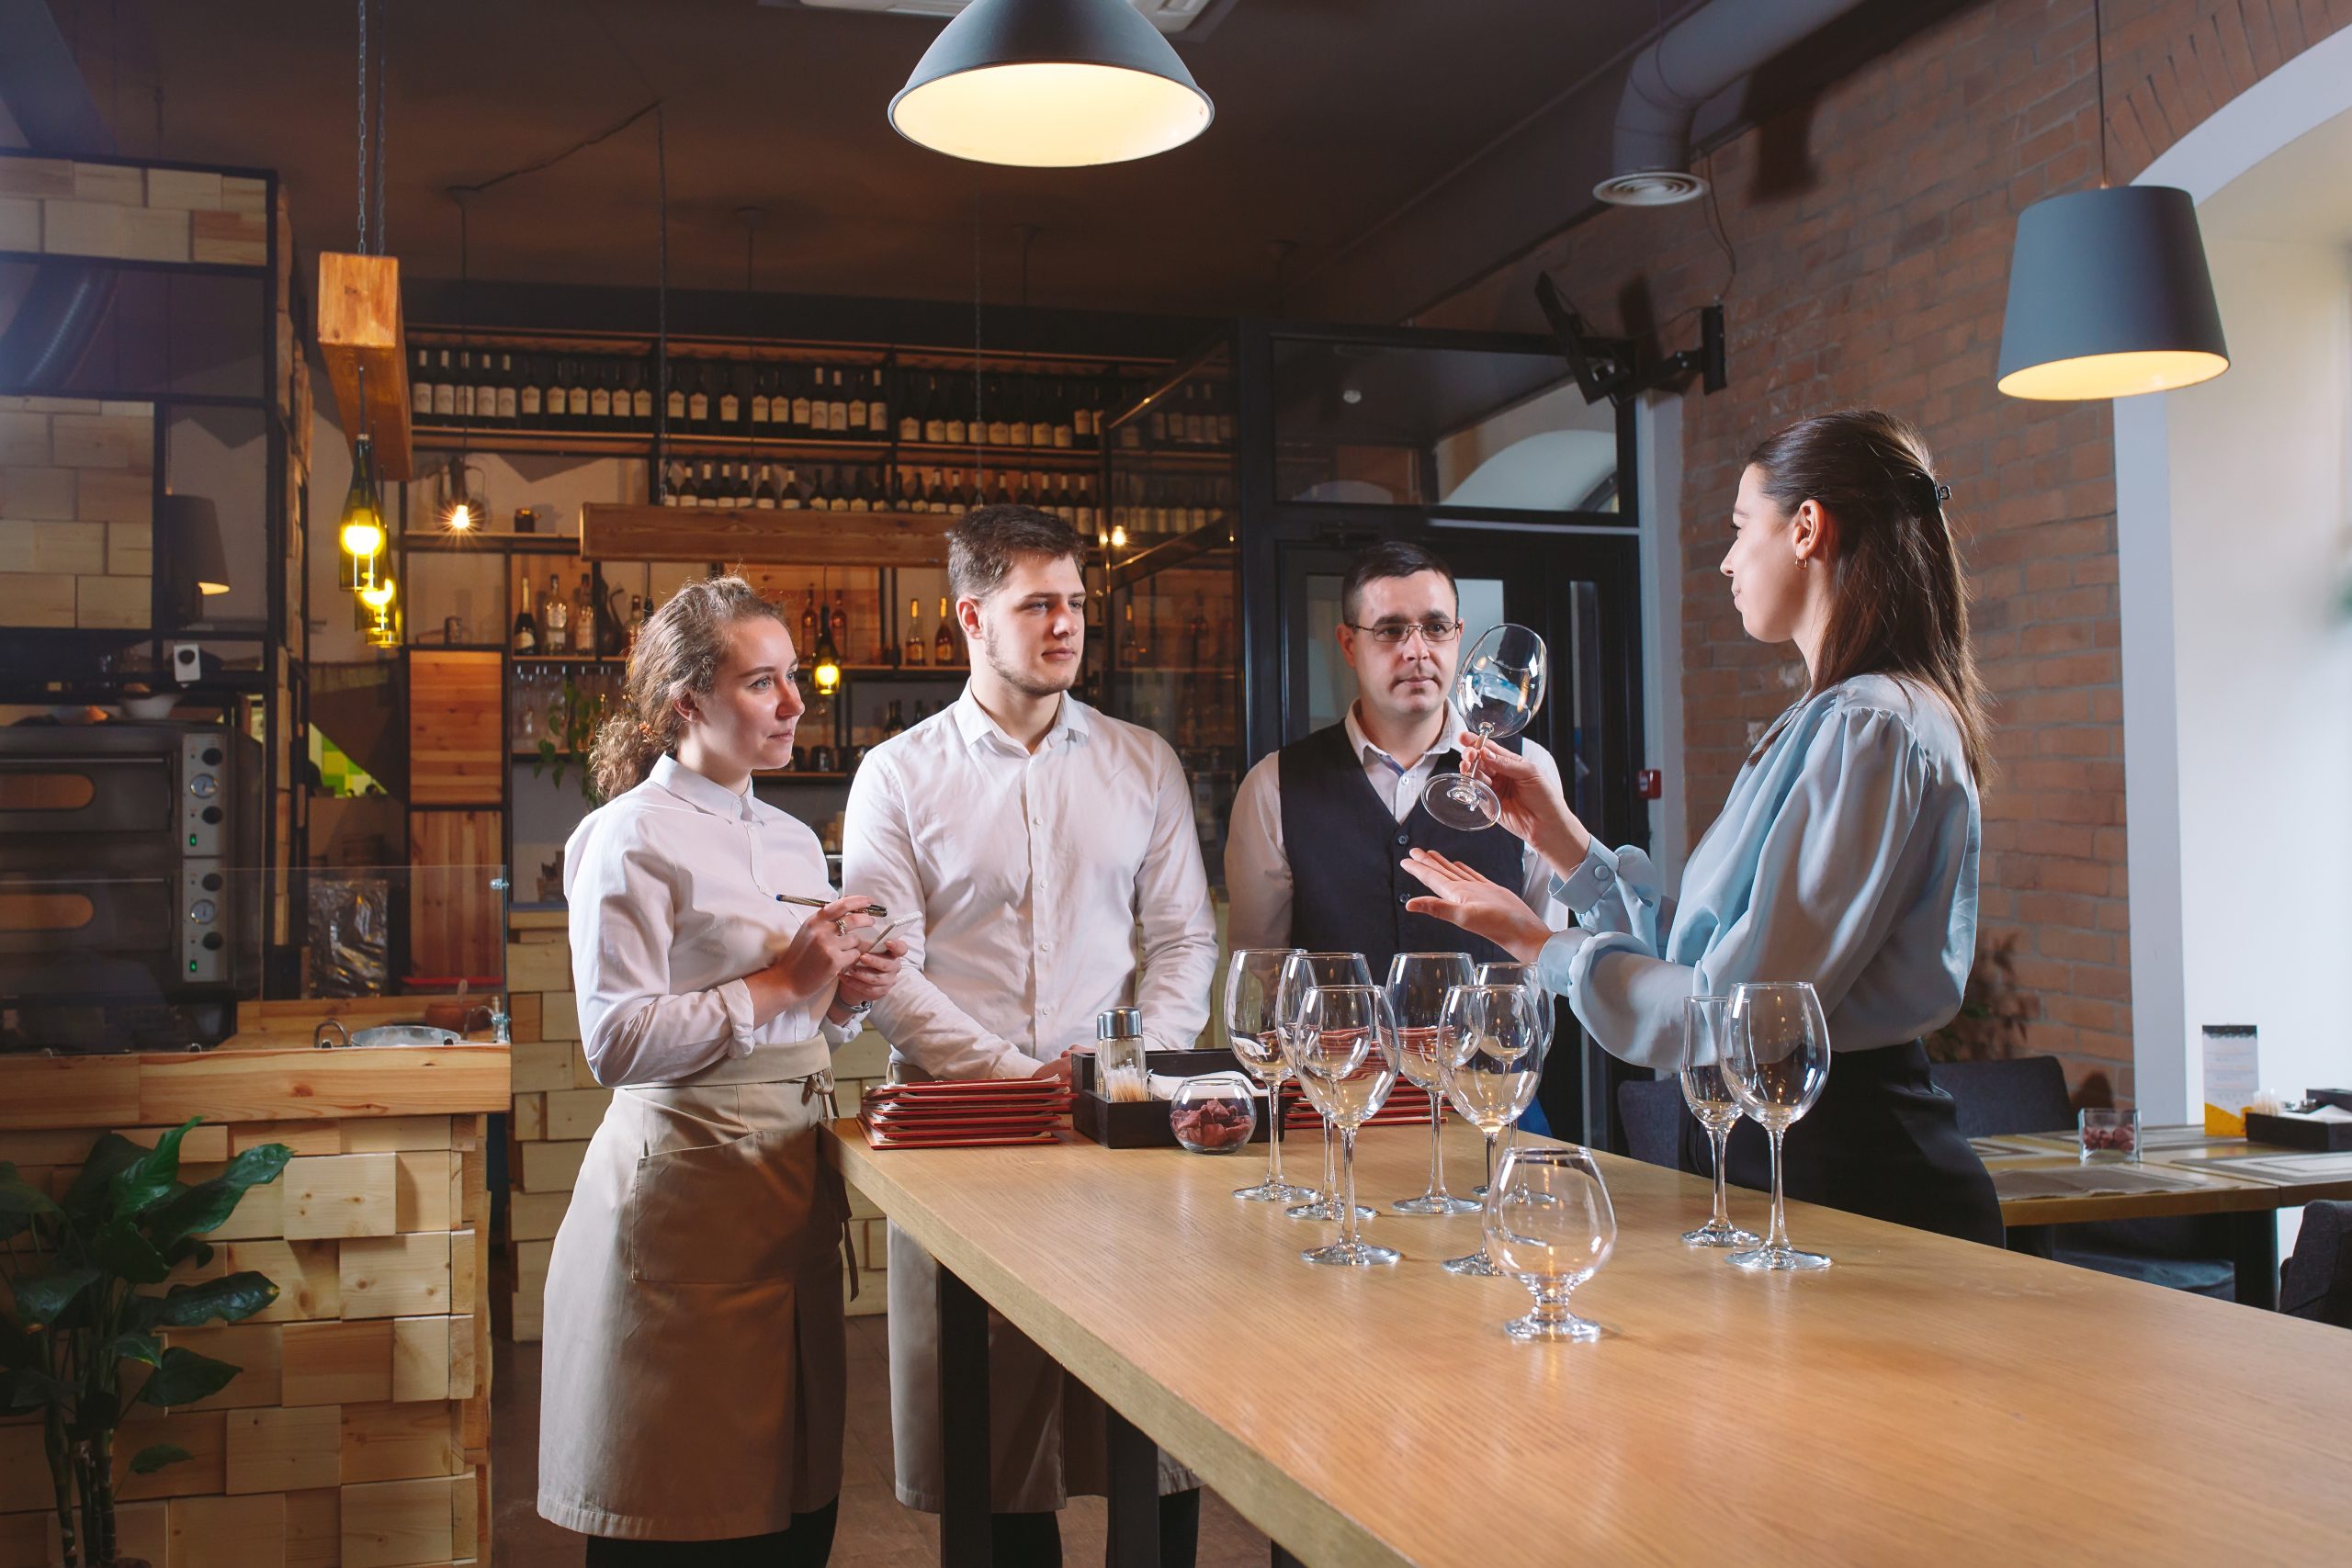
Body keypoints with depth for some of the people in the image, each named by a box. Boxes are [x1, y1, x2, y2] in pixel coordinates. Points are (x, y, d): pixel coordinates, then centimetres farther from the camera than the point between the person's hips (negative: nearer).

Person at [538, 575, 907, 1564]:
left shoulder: (794, 843, 16)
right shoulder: (632, 837, -7)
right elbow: (616, 1043, -16)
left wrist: (846, 999, 4)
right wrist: (782, 985, -17)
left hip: (793, 1184, 7)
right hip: (687, 1192, -7)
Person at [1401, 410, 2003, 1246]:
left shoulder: (1869, 729, -17)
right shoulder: (1828, 720, 15)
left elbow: (1737, 1014, -22)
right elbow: (1700, 954, 12)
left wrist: (1541, 945, -10)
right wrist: (1557, 832, 15)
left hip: (1847, 1175, -9)